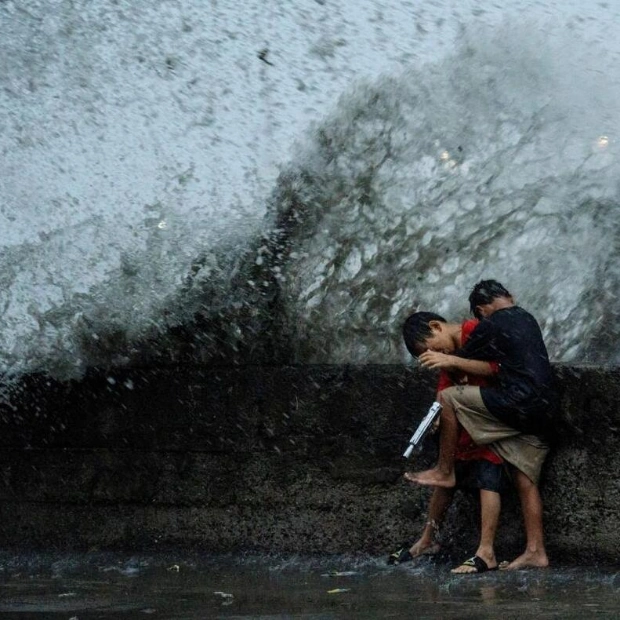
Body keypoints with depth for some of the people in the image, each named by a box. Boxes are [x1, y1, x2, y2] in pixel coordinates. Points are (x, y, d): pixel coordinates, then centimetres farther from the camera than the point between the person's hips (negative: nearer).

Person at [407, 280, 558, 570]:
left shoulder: (491, 326, -2)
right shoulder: (527, 320, 21)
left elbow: (462, 360, 9)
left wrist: (444, 359, 31)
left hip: (518, 402, -8)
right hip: (543, 410, 8)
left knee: (448, 398, 1)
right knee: (526, 480, 9)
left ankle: (444, 472, 7)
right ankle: (535, 551, 5)